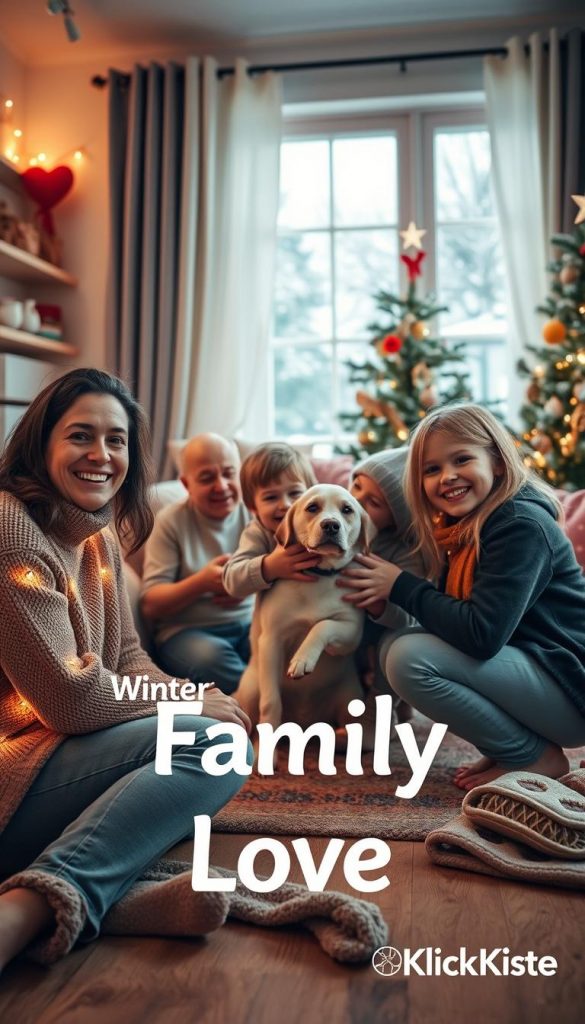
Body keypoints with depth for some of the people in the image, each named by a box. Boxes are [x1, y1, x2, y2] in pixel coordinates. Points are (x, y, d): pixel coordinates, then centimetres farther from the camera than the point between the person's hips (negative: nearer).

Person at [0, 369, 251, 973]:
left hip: (59, 749, 10)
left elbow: (128, 657, 16)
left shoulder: (100, 537, 12)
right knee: (212, 746, -18)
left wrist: (193, 698, -5)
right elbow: (71, 700, -20)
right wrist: (193, 706, -6)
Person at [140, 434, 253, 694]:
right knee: (210, 656, -36)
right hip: (187, 630, -1)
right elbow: (150, 606, -5)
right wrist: (202, 582, -22)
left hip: (252, 622, 2)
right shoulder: (170, 521, 0)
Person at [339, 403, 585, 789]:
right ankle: (506, 749, 8)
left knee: (410, 659, -22)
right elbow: (456, 619, 9)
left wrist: (400, 586, -17)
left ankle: (535, 759, -5)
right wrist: (387, 596, -5)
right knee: (396, 643, 6)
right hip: (525, 669, 9)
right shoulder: (464, 528, 8)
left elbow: (482, 634, -26)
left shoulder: (520, 525, -19)